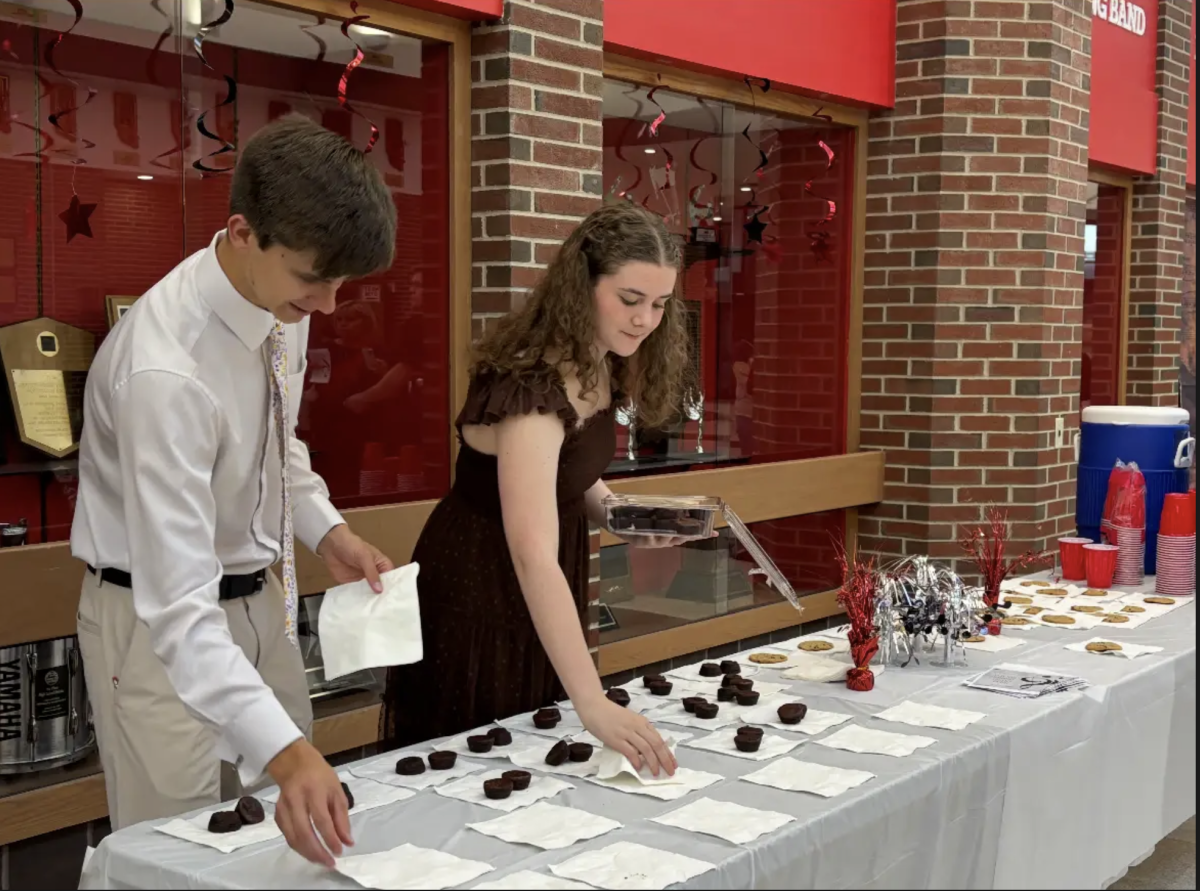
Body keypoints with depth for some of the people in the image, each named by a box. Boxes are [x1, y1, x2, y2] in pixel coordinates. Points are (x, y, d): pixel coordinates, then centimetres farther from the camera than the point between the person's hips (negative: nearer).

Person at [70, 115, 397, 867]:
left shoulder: (280, 297, -9)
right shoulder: (166, 369, -33)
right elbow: (178, 604, -36)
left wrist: (326, 528, -2)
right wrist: (283, 749, -44)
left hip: (259, 598, 7)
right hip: (165, 621, -7)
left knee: (284, 840, 16)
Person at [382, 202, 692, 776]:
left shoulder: (597, 367, -5)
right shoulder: (532, 387, -32)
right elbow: (533, 556, -42)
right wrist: (593, 705, -49)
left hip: (542, 597, 8)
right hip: (479, 594, -8)